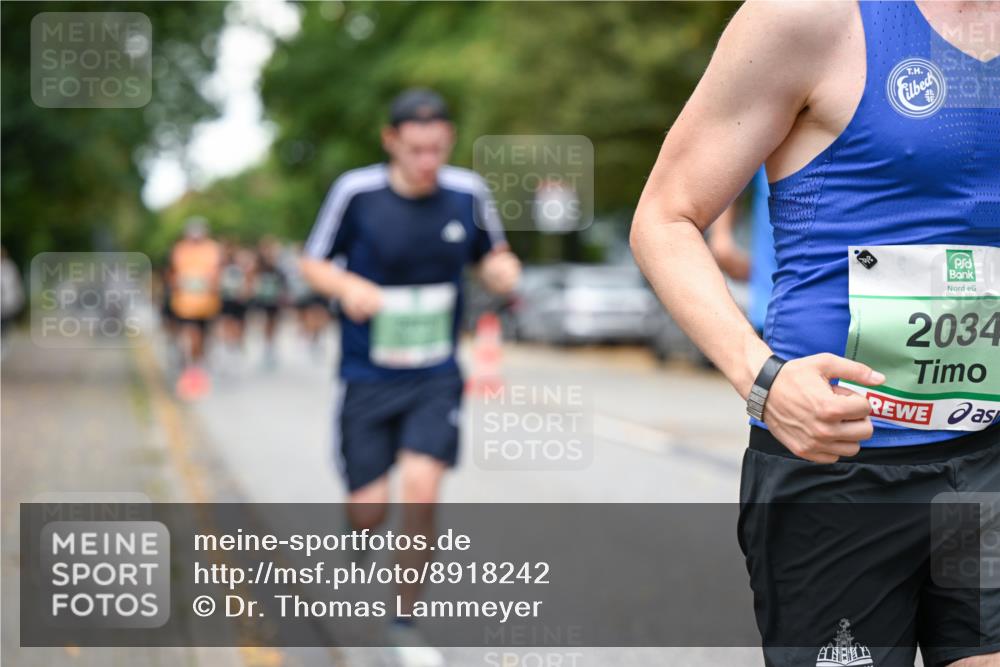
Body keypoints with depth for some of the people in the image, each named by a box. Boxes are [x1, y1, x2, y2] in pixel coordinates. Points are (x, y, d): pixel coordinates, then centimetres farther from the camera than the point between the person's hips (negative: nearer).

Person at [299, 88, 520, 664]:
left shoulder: (468, 193, -4)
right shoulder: (356, 192, -11)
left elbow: (492, 254, 12)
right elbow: (314, 263, 0)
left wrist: (503, 269, -12)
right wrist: (348, 286, -21)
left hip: (436, 378, 1)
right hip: (369, 378, -1)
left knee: (422, 489, -15)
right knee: (369, 508, 0)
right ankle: (361, 535, 41)